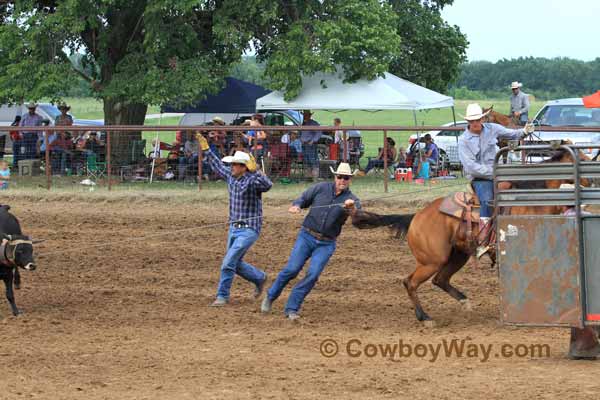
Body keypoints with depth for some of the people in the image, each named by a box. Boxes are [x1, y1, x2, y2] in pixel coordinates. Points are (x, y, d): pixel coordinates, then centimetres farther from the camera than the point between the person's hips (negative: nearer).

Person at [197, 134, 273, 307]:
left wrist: (254, 171, -47)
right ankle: (260, 278, 39)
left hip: (249, 230, -8)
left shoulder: (253, 180, -18)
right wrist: (206, 149, 24)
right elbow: (217, 165, 22)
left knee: (228, 263, -12)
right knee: (235, 264, 17)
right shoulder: (231, 176, 4)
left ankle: (222, 296, 2)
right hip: (234, 228, 8)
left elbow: (267, 185, -38)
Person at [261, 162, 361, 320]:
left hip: (326, 244, 0)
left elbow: (355, 211, -27)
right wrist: (296, 206, -16)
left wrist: (351, 208, -51)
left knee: (313, 275, -14)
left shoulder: (351, 199, -5)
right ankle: (270, 297, 13)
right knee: (292, 269, -9)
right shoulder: (322, 188, -1)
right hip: (307, 236, 0)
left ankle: (291, 308, -3)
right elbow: (304, 199, 6)